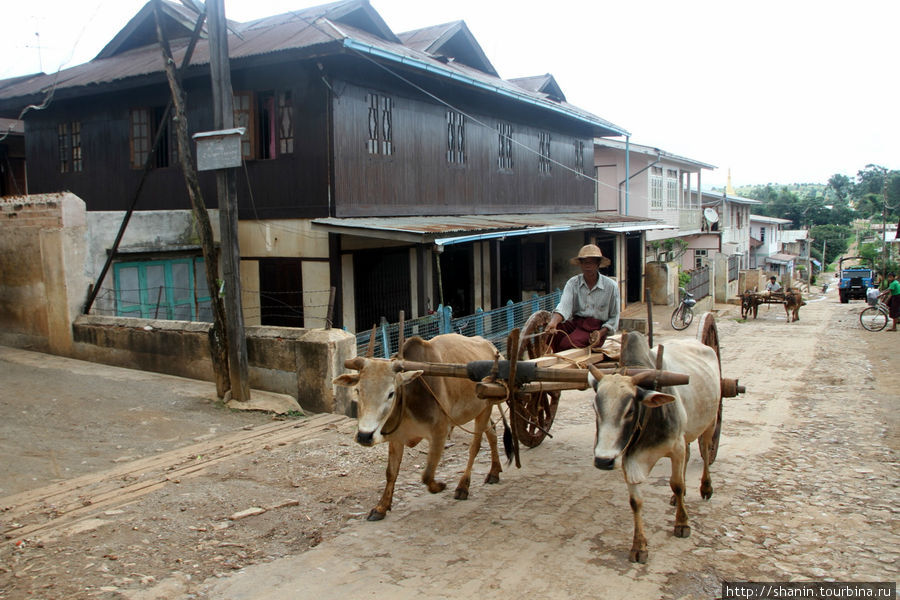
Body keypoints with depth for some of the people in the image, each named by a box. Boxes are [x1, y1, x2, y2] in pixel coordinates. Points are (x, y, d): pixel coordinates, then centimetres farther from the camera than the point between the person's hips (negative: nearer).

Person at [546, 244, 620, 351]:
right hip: (575, 323, 3)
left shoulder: (611, 286, 1)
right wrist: (554, 322, -36)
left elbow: (614, 318, 7)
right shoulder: (572, 283, 4)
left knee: (566, 343, -31)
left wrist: (601, 333, -11)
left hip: (597, 328, -3)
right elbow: (564, 306, -14)